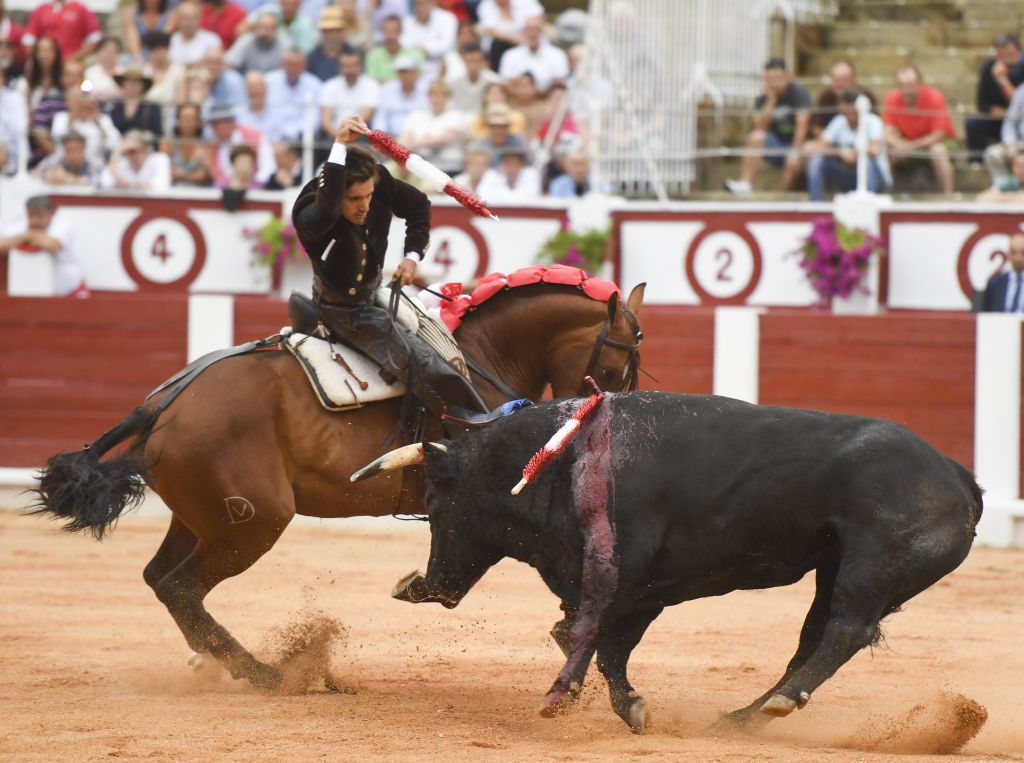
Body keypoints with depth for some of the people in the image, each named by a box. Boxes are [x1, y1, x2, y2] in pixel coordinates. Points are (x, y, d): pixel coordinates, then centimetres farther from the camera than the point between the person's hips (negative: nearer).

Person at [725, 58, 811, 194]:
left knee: (793, 165, -37)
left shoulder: (799, 92, -11)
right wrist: (771, 100, -18)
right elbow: (760, 127, -13)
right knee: (756, 137, -27)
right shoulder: (763, 99, 0)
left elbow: (802, 125, -20)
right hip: (776, 144, 3)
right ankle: (745, 184, -36)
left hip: (796, 143, -3)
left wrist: (795, 153, -30)